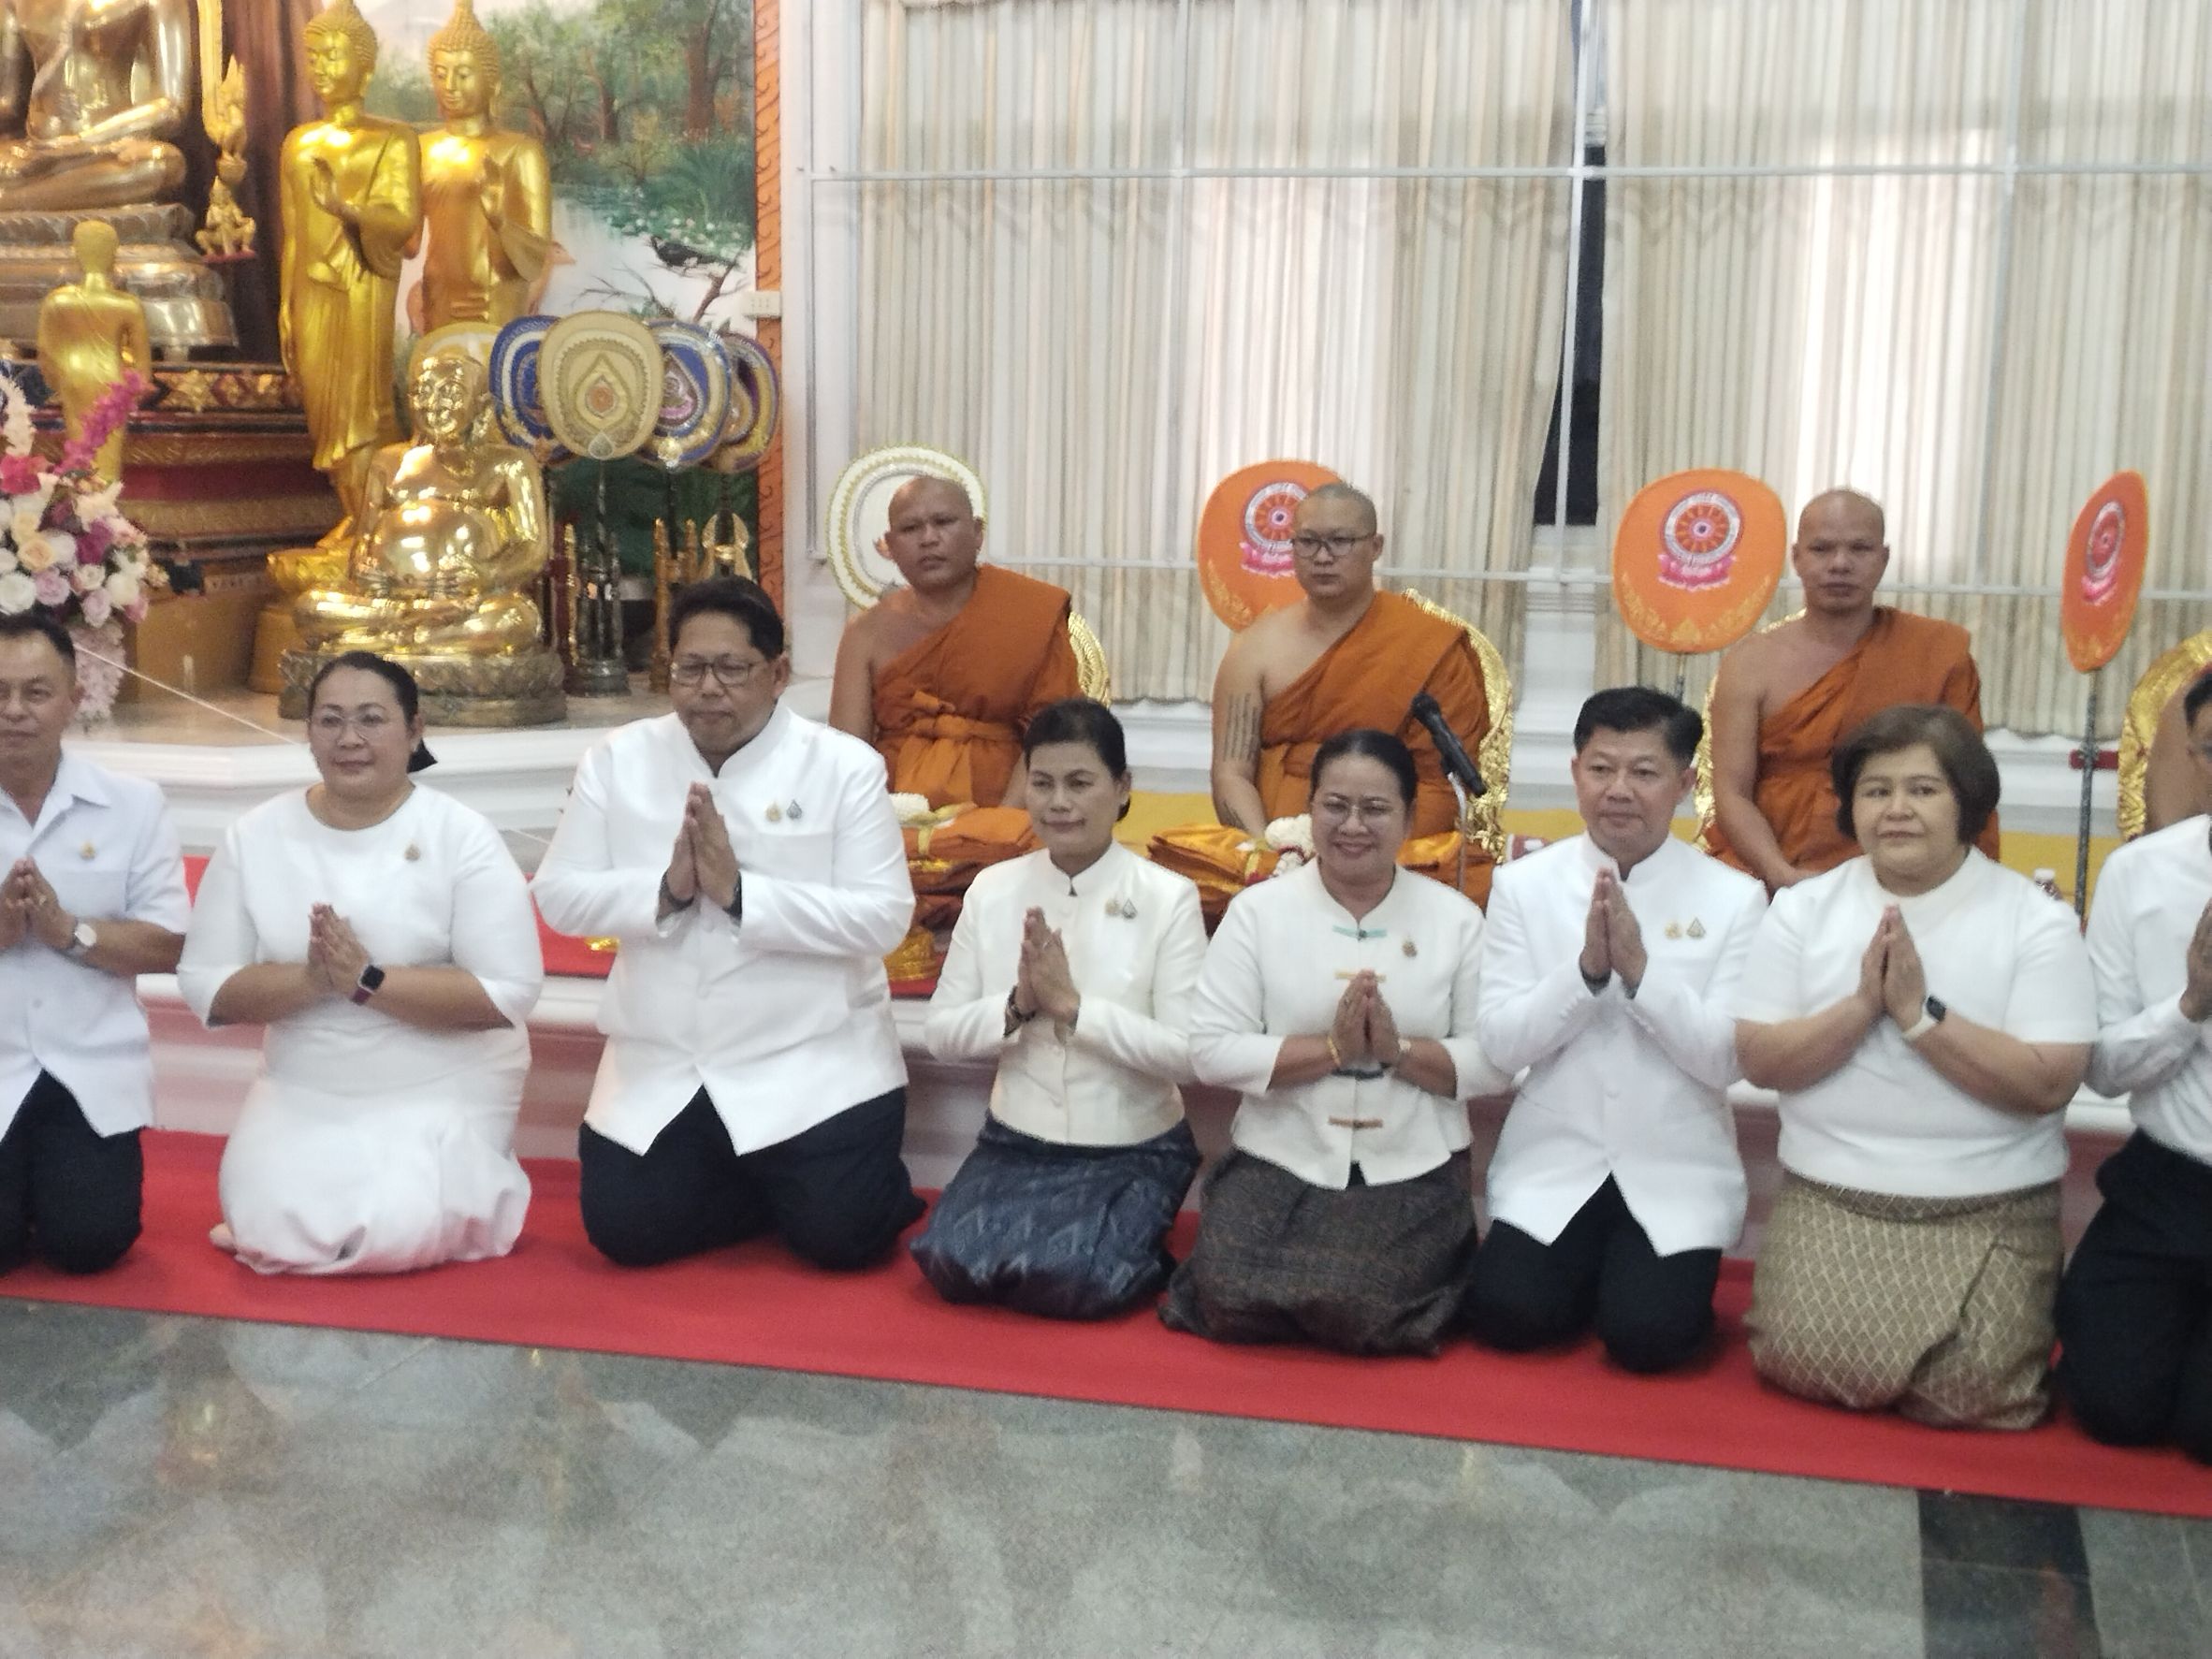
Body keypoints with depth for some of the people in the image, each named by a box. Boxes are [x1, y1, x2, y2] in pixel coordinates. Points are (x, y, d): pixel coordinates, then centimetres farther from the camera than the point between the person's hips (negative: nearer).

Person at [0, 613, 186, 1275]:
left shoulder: (133, 805, -1)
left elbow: (166, 946, -3)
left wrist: (69, 931, -19)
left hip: (92, 1066, 0)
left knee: (88, 1242, -10)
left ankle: (66, 1172, 24)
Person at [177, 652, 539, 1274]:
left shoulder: (462, 835, -11)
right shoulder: (255, 836, -1)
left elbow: (510, 993, -17)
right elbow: (205, 986, -4)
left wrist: (368, 981, -24)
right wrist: (308, 979, -22)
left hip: (444, 1091, -3)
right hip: (304, 1093, 3)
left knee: (399, 1235, -20)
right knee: (272, 1229, -16)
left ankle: (468, 1175, 13)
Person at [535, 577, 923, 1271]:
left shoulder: (844, 765, -8)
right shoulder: (618, 758, 2)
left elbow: (883, 917, -15)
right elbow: (559, 895, 0)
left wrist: (740, 893, -23)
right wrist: (664, 890, -19)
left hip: (814, 1062, -3)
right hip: (661, 1066, 3)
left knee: (842, 1233, -14)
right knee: (624, 1230, -6)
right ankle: (758, 1189, 23)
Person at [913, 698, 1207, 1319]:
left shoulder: (1167, 898, -9)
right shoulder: (992, 889, 1)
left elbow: (1190, 1053, -15)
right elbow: (941, 1033, 2)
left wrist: (1074, 1004, -21)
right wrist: (1017, 1006, -17)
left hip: (1133, 1152, -3)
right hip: (1016, 1142, 3)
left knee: (1076, 1279, -26)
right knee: (951, 1262, -21)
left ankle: (1137, 1257, 7)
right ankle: (1044, 1234, 9)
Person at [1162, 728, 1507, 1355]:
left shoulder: (1456, 918, 2)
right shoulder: (1258, 909, -1)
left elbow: (1495, 1062, -3)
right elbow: (1212, 1050, -8)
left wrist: (1398, 1049, -19)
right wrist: (1331, 1049, -18)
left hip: (1413, 1170, 0)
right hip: (1280, 1161, 1)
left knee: (1362, 1312, -23)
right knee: (1234, 1302, -22)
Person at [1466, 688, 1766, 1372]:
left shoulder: (1734, 897, -5)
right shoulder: (1523, 884, -2)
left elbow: (1727, 1058, -11)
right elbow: (1500, 1041, -7)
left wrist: (1640, 970, -23)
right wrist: (1587, 968, -21)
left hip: (1678, 1172, -1)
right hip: (1552, 1161, 1)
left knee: (1649, 1335, -18)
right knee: (1506, 1316, -16)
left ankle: (1642, 1272, 17)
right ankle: (1587, 1270, 18)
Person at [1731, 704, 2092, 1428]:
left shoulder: (2037, 920, -5)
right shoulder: (1803, 908, 2)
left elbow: (2049, 1084, -13)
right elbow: (1759, 1060, -3)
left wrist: (1920, 1013, -20)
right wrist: (1863, 1004, -18)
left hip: (1991, 1212, -1)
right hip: (1831, 1199, 1)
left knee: (1969, 1390, -17)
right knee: (1813, 1362, -18)